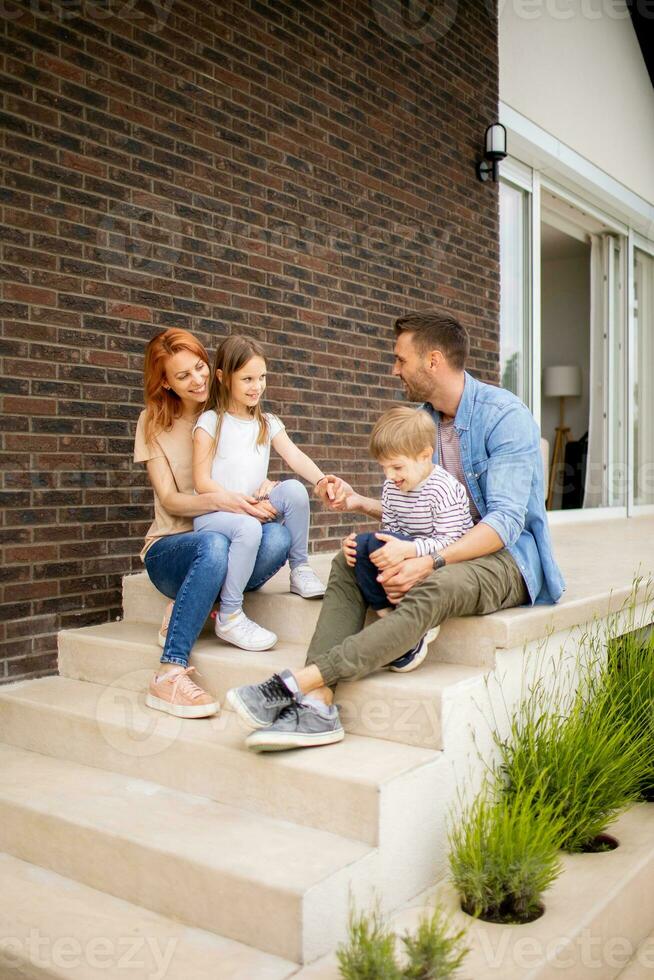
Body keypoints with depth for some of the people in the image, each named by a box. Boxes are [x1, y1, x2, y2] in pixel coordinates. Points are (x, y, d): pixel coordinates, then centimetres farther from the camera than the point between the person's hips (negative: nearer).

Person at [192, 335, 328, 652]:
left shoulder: (268, 423, 13)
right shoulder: (210, 422, -2)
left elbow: (295, 457, -5)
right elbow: (202, 483, -9)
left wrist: (323, 481, -25)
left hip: (253, 509, 5)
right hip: (212, 512, -4)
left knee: (294, 489, -23)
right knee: (248, 527, -37)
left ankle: (300, 570, -8)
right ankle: (229, 616, -24)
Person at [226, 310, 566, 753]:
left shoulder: (504, 414, -15)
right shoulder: (423, 420, 11)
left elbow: (506, 521, -23)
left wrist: (430, 562, -34)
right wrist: (360, 502, 5)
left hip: (507, 555, -8)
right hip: (451, 549, 8)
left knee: (431, 590, -37)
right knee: (349, 563, -10)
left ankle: (297, 683, -39)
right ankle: (318, 705, -26)